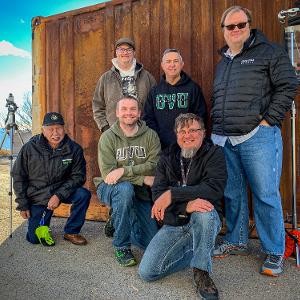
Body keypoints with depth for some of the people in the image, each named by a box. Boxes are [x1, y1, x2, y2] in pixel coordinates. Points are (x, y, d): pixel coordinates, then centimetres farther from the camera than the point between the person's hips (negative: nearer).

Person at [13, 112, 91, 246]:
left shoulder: (74, 149, -14)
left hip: (62, 191, 1)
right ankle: (43, 224, 37)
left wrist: (59, 195, -24)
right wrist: (23, 204, -4)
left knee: (84, 195, -29)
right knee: (34, 239, 0)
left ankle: (71, 232, -6)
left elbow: (78, 176, -11)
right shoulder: (30, 148, -13)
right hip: (37, 197, 0)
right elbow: (18, 177, -4)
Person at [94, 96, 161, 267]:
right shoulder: (108, 137, -8)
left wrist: (124, 170, -28)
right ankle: (122, 247, -18)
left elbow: (154, 166, -16)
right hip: (111, 188, -2)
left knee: (152, 242, -6)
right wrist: (143, 179, -21)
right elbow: (108, 173, -17)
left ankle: (118, 221, 25)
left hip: (140, 192, 2)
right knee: (125, 188, -39)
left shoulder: (150, 135, -3)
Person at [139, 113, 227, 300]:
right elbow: (157, 193, -9)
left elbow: (215, 188, -23)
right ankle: (199, 253, 11)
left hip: (207, 221, -3)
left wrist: (172, 194, -26)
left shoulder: (214, 153, -5)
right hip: (174, 225, 3)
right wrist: (186, 205, -28)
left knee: (204, 211, -38)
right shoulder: (167, 157, 4)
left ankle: (202, 272, -15)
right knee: (147, 272, -9)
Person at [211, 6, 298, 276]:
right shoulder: (223, 62, 21)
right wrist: (216, 126, 13)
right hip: (223, 140, 6)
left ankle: (275, 252, 14)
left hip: (258, 137, -6)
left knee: (266, 195, -2)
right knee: (232, 194, 12)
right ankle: (236, 241, 28)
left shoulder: (269, 52, 3)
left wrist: (269, 120, -10)